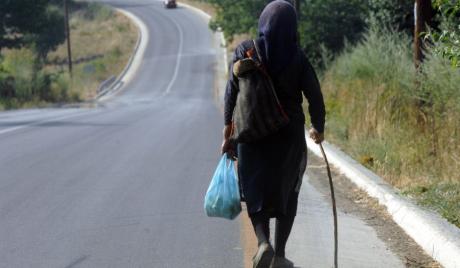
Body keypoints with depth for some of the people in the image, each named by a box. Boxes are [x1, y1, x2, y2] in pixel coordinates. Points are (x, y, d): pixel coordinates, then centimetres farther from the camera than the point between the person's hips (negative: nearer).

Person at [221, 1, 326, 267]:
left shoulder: (245, 51, -6)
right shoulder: (298, 57, -8)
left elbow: (231, 93, -6)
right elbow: (315, 98, -8)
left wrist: (228, 132, 1)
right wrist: (319, 128, 11)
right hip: (289, 135, 0)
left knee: (257, 192, 9)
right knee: (287, 192, 16)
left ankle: (263, 242, -17)